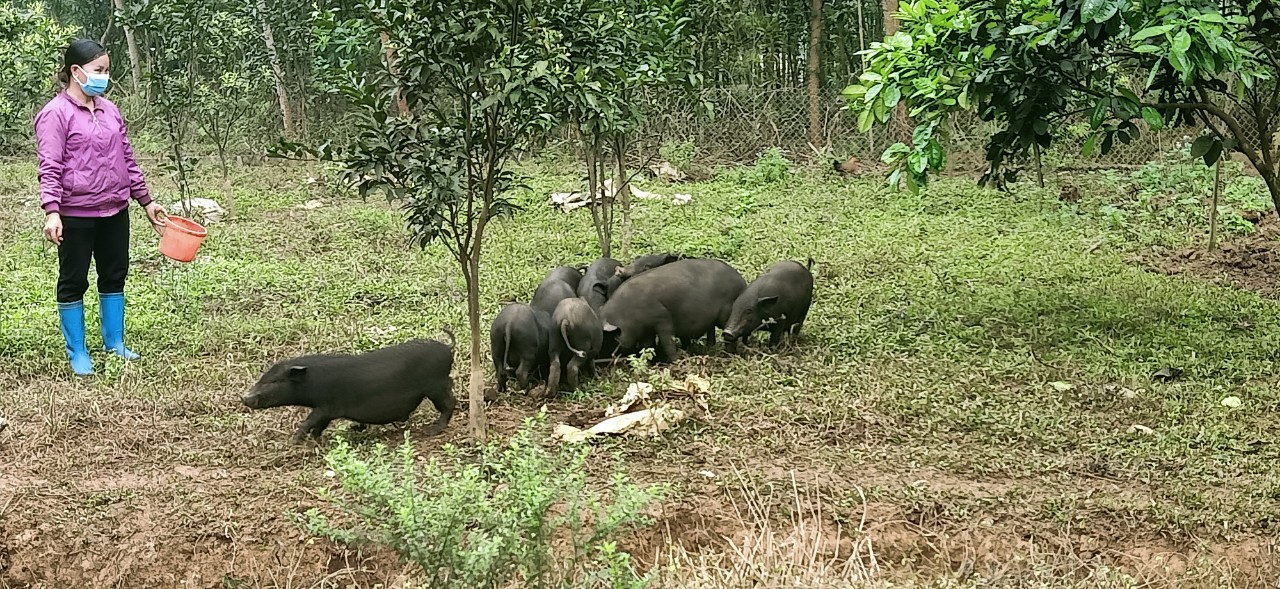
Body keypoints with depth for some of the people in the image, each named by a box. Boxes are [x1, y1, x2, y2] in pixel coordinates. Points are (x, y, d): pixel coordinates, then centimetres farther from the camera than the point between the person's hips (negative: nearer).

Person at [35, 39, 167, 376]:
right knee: (73, 282, 4)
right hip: (76, 214, -6)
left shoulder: (109, 110, 10)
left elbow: (127, 159, 17)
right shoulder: (56, 114, -10)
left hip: (115, 211, 7)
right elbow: (49, 167, -15)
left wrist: (146, 200, 18)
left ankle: (114, 343, 26)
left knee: (114, 276, 14)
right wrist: (51, 211, -25)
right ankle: (77, 354, 12)